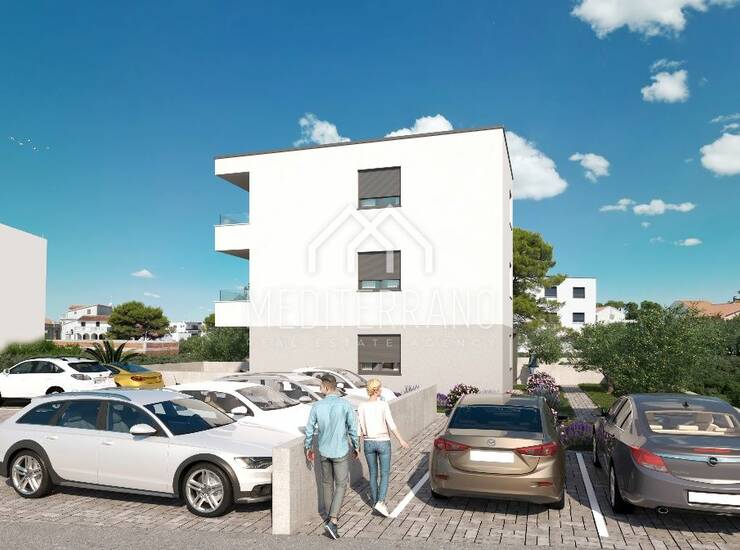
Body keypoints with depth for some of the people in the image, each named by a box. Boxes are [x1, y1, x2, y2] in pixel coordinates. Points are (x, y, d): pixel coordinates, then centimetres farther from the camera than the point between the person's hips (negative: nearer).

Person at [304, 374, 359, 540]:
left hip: (324, 451, 3)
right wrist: (356, 447, 5)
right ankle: (332, 521, -8)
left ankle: (330, 516, 33)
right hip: (341, 451, -3)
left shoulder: (317, 406, -8)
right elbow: (353, 428, -9)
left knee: (327, 483, 20)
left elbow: (309, 429, 0)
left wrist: (308, 448, 15)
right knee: (341, 485, 4)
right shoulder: (344, 404, -14)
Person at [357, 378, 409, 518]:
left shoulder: (362, 406, -6)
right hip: (383, 442, -3)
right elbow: (391, 425, -14)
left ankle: (375, 502, 26)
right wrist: (401, 440, -5)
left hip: (369, 443, 3)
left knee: (372, 474, 17)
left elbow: (361, 428, -2)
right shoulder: (383, 405, -14)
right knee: (384, 474, 6)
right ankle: (380, 502, -9)